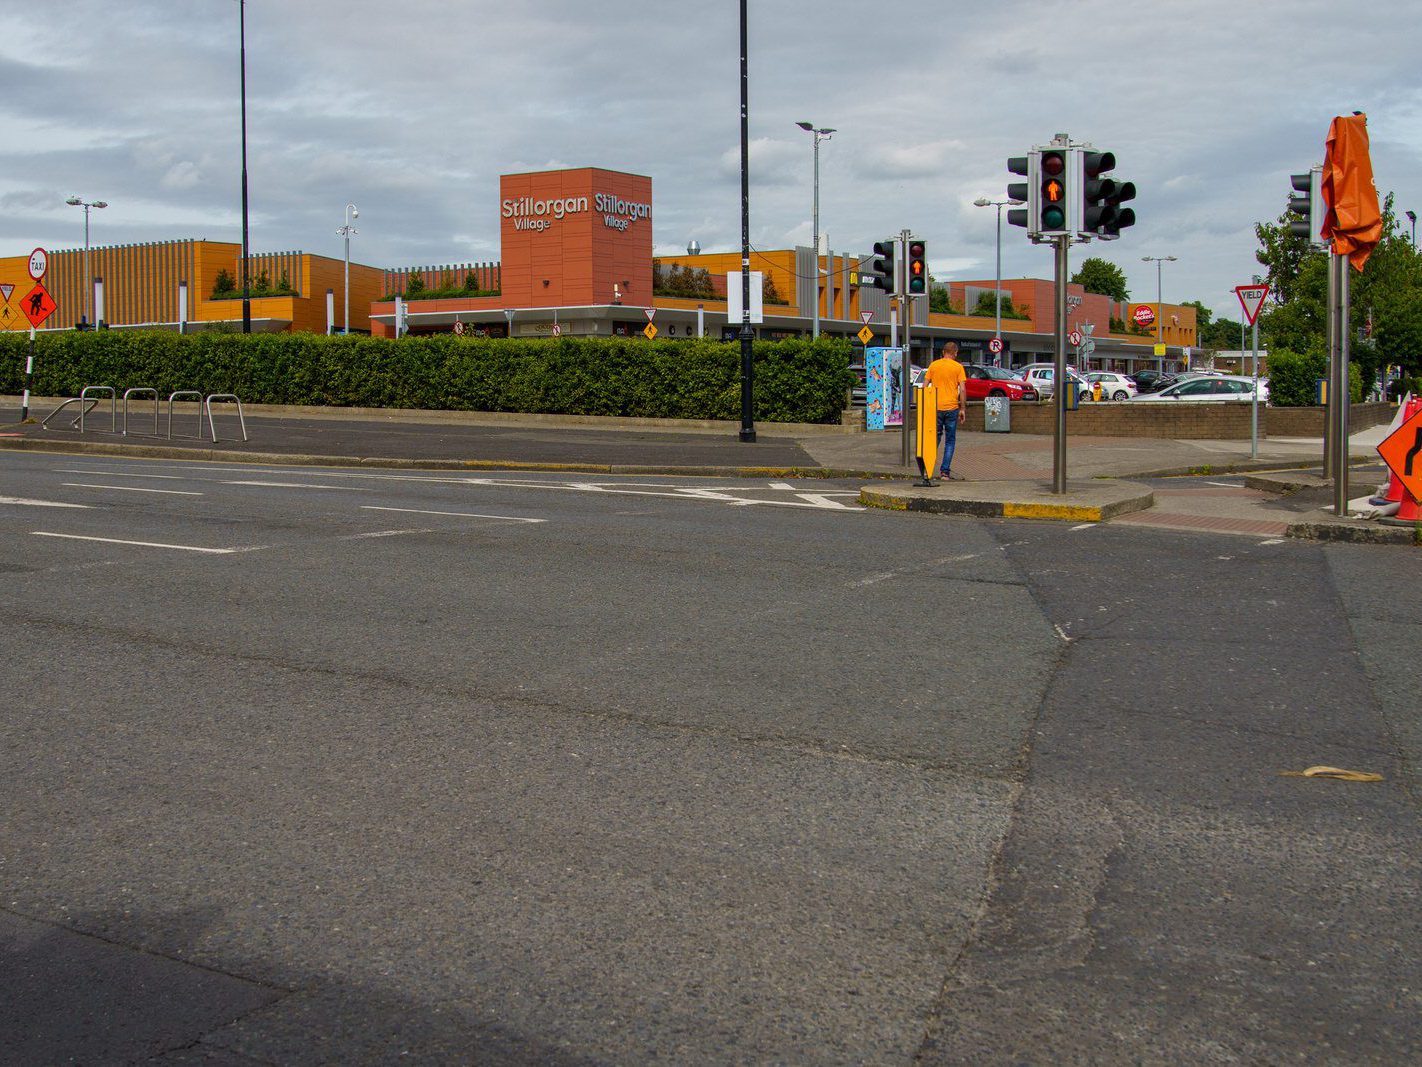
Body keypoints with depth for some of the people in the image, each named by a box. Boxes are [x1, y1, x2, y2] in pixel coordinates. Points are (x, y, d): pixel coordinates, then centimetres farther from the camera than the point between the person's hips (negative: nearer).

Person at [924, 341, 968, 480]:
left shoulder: (933, 365, 4)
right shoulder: (958, 367, -2)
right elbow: (962, 389, -6)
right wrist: (963, 408, 0)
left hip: (935, 407, 2)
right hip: (951, 407, -2)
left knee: (935, 437, 16)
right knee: (950, 440, 6)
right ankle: (945, 471, 1)